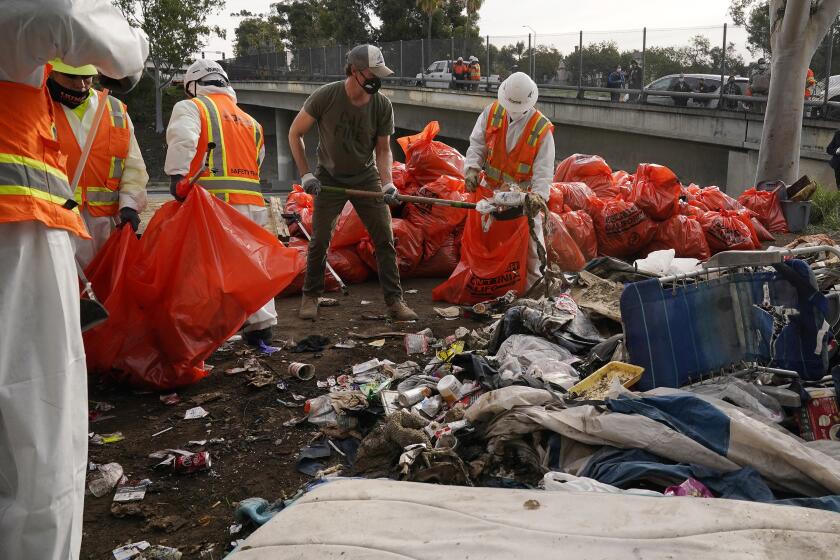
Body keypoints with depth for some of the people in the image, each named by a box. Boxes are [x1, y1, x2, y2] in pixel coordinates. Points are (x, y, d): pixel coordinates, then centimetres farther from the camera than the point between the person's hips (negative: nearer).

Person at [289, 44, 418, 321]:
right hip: (330, 178, -1)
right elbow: (295, 133, -7)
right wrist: (305, 174, -11)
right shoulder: (325, 96, -19)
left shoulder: (383, 105, -13)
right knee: (320, 239, -1)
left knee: (385, 239, -4)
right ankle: (310, 296, 19)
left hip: (366, 177, 2)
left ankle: (394, 301, 5)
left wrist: (387, 183, -18)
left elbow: (383, 150, -3)